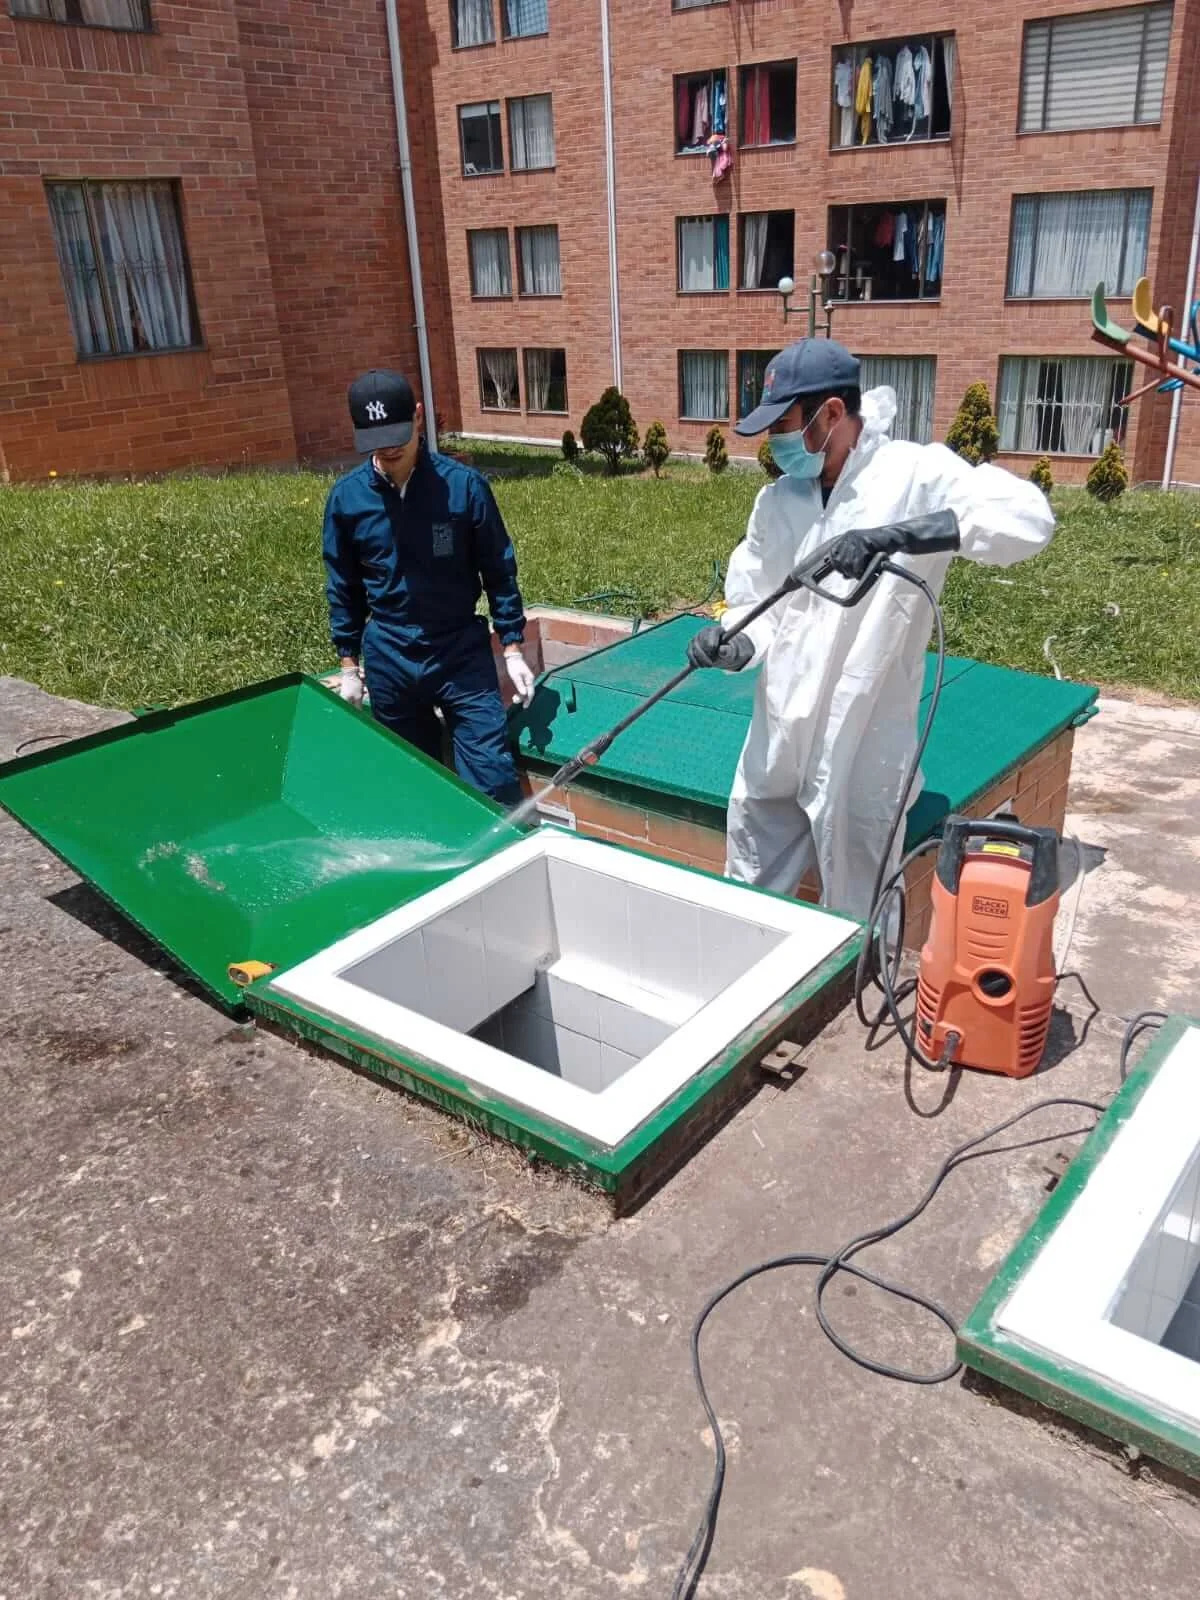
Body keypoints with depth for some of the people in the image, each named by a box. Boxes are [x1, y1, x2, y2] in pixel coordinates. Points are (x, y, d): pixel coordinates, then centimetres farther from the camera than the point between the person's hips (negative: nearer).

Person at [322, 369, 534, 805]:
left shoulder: (464, 484, -10)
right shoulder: (346, 497, -4)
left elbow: (499, 571, -2)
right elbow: (343, 588, 7)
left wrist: (513, 649, -4)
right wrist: (349, 665, 8)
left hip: (462, 651, -2)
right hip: (388, 660, 2)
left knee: (493, 780, -4)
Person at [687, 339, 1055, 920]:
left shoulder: (914, 474, -11)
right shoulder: (777, 499, 7)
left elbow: (1029, 518, -25)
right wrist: (735, 644, -12)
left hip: (864, 745, -5)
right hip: (777, 739, 6)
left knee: (856, 914, 9)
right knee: (747, 894, 18)